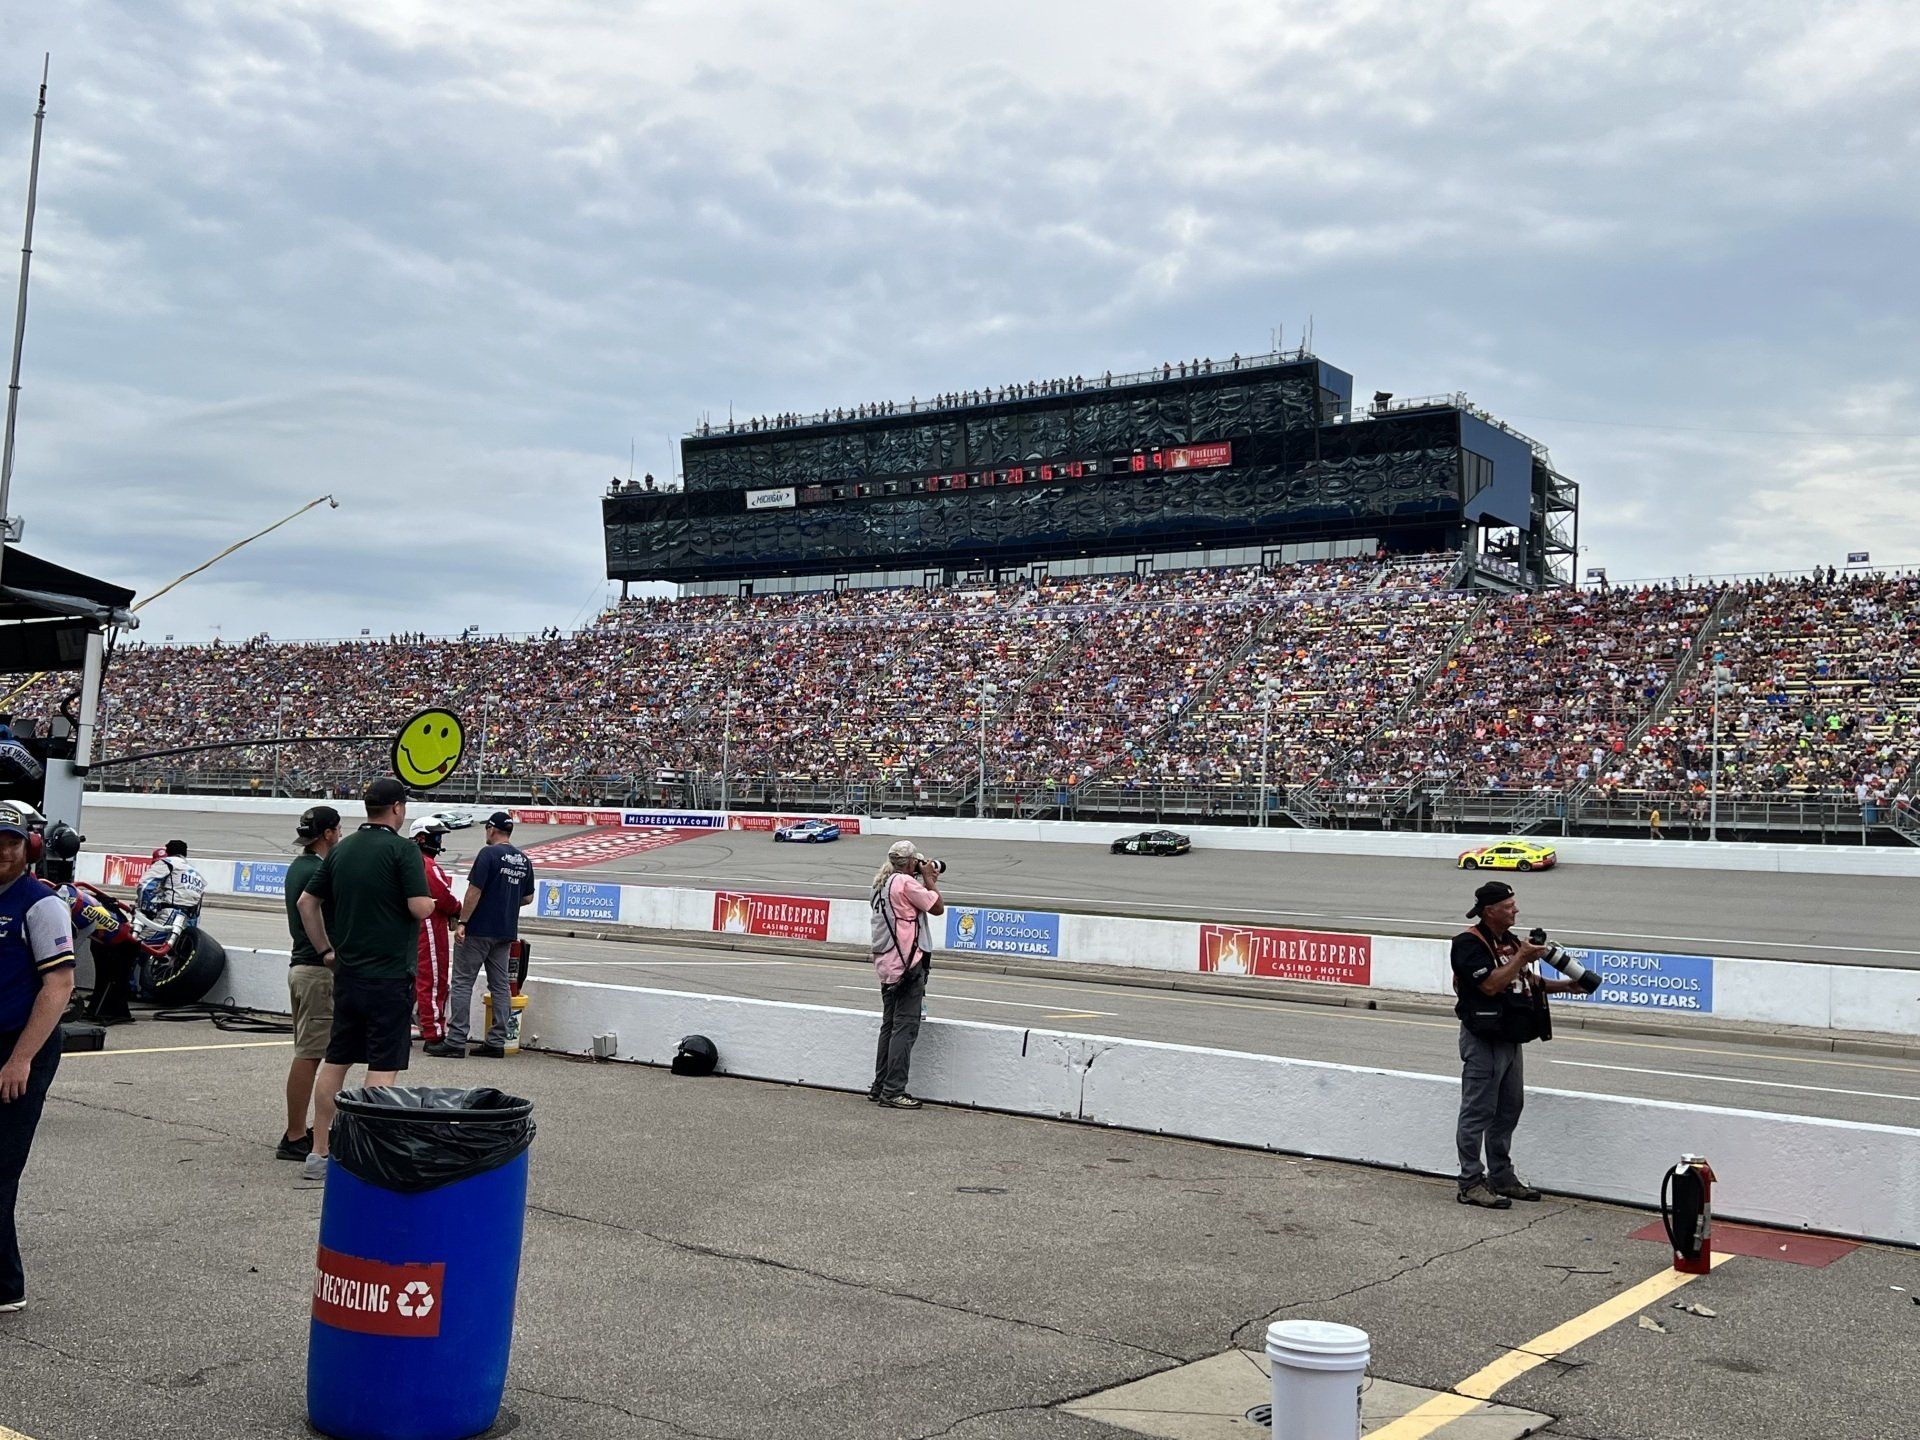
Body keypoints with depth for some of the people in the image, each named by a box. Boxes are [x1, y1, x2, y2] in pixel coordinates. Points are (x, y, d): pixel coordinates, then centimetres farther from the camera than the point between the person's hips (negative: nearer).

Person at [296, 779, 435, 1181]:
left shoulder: (341, 850, 9)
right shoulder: (402, 849, -13)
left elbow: (307, 902, 14)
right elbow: (420, 908, -19)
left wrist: (325, 950, 18)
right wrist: (429, 901, 3)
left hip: (346, 973, 7)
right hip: (390, 977, -7)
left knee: (334, 1061, 13)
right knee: (383, 1067, -3)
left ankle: (319, 1154, 18)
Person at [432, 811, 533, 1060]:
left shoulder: (489, 853, -12)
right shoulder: (524, 860, 10)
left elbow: (474, 891, -16)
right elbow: (528, 898, 16)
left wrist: (462, 922, -14)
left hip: (479, 929, -7)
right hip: (507, 931, 7)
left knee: (462, 983, -1)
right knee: (501, 985, 9)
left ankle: (456, 1040, -4)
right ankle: (497, 1042, 9)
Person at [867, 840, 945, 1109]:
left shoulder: (883, 883, 16)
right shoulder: (906, 882, -13)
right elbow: (938, 907, -9)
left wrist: (929, 880, 19)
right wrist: (929, 879, 2)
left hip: (887, 965, 10)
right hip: (907, 964, -10)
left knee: (889, 1026, 14)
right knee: (905, 1028, -7)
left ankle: (879, 1087, 18)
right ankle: (893, 1091, -8)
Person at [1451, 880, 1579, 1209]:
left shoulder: (1510, 941, 14)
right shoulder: (1469, 943, -14)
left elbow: (1529, 983, 21)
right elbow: (1490, 985, -23)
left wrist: (1565, 985, 8)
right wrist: (1522, 958, -20)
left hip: (1510, 1037, 9)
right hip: (1483, 1038, -9)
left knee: (1508, 1110, 15)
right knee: (1478, 1111, -5)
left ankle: (1501, 1177, 25)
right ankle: (1470, 1183, 0)